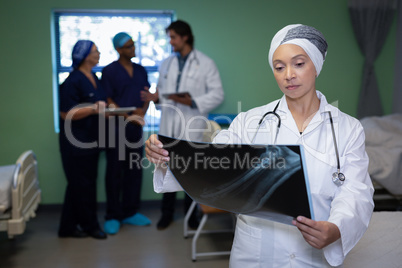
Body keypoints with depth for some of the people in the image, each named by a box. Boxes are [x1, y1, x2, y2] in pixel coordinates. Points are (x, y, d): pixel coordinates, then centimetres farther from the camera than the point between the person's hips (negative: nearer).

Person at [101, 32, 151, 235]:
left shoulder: (141, 71, 13)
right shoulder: (109, 71, -4)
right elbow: (108, 101, -8)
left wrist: (142, 110, -7)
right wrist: (126, 116, -20)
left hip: (136, 128, 5)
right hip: (116, 128, -5)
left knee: (134, 170, 9)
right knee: (114, 172, 1)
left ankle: (130, 212, 21)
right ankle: (112, 216, 11)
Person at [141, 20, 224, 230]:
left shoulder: (205, 63, -1)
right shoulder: (166, 64, 14)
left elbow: (217, 95, -6)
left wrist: (193, 102, -18)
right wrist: (156, 97, -3)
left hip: (192, 127, -4)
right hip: (169, 126, 4)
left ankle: (191, 213, 25)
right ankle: (167, 213, 23)